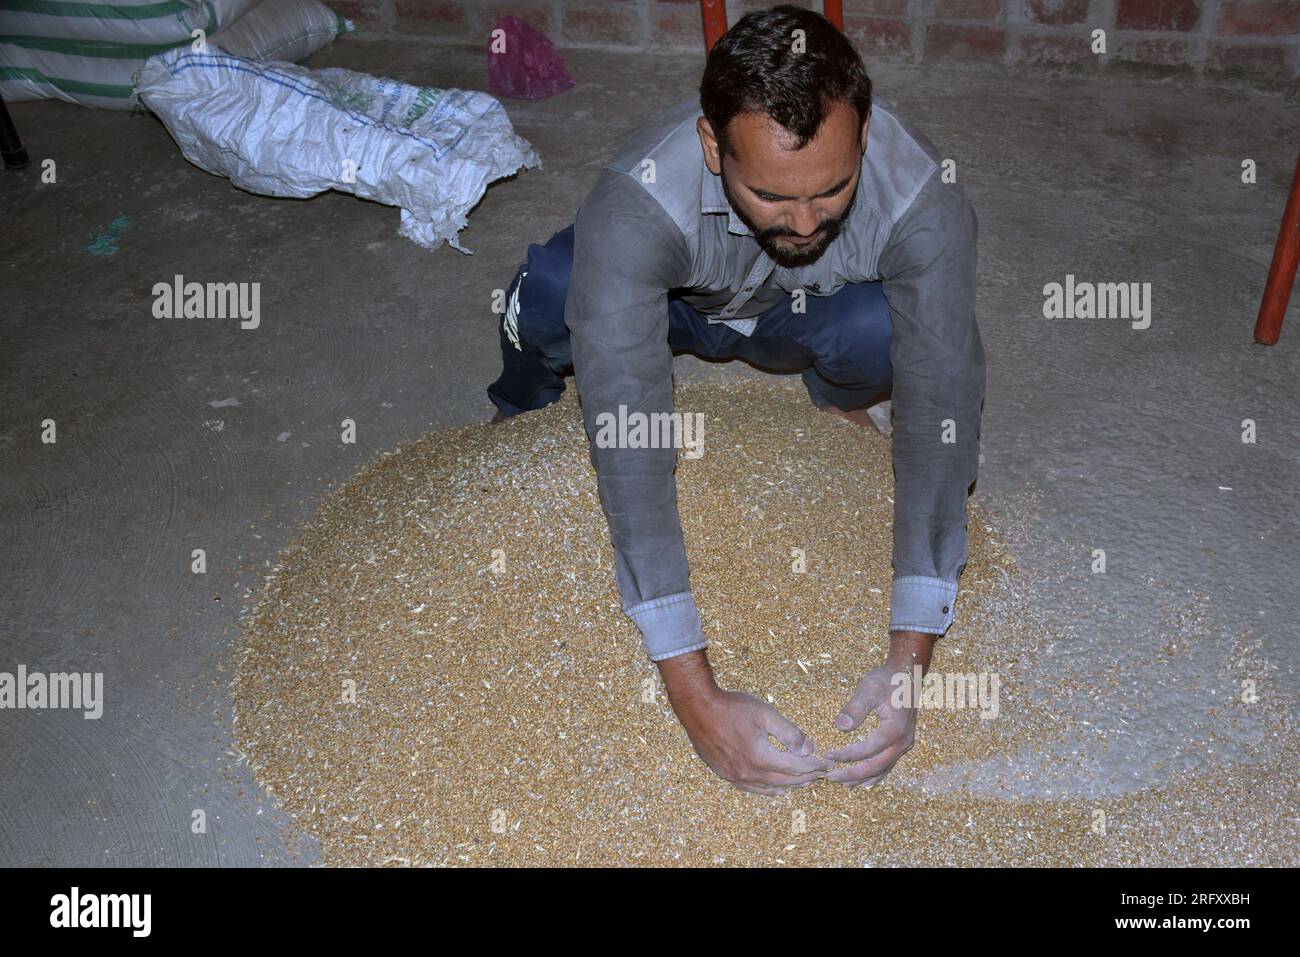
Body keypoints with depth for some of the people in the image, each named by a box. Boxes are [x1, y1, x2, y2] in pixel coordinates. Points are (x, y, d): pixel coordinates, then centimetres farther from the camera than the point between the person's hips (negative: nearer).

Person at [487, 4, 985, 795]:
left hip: (809, 317, 2)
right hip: (676, 304, -1)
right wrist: (696, 697, -49)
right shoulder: (638, 201, -41)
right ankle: (525, 420, 2)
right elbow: (632, 450, -45)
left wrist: (907, 666, -44)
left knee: (882, 330, -35)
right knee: (545, 294, -35)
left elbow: (941, 417, -37)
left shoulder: (924, 195, -36)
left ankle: (835, 407, 3)